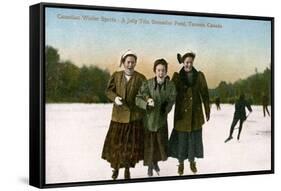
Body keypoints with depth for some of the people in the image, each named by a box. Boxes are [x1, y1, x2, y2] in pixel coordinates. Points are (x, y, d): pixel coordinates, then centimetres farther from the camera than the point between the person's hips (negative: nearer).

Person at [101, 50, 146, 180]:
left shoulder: (140, 78, 0)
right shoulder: (116, 76, 5)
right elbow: (108, 90, 2)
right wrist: (115, 98, -17)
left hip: (134, 116, -1)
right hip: (118, 115, 1)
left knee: (131, 143, 1)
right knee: (115, 141, 3)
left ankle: (127, 168, 18)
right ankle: (116, 167, 21)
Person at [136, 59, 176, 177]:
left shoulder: (170, 85, -10)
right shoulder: (147, 84, -15)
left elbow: (171, 101, -2)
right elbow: (138, 99, -15)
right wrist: (147, 102, -33)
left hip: (162, 119, 2)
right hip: (148, 118, -2)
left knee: (162, 143, 9)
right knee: (149, 144, 8)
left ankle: (156, 162, 39)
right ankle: (150, 166, 32)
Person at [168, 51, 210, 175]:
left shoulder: (199, 76, 0)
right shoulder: (177, 76, -3)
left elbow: (205, 94, 4)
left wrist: (207, 111, 4)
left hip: (196, 112, 1)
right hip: (181, 112, -1)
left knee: (194, 137, 8)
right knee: (181, 137, 3)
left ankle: (192, 161, 25)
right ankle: (181, 162, 18)